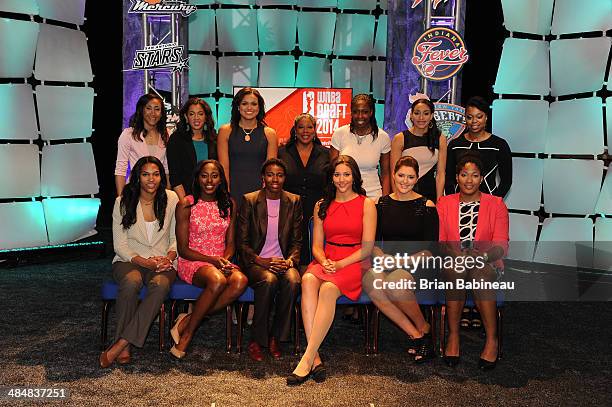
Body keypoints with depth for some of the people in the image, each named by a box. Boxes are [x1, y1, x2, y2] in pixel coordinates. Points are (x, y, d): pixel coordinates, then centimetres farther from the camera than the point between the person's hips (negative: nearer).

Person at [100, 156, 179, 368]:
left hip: (163, 263, 1)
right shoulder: (123, 202, -1)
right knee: (131, 282, -36)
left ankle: (119, 344, -31)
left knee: (160, 285, -34)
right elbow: (120, 245, -2)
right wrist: (145, 262, -15)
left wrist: (169, 257, -12)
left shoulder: (171, 199, 4)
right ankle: (125, 348, -25)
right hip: (129, 260, -1)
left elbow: (176, 237, 9)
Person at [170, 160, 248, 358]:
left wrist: (224, 260, -10)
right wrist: (212, 260, -17)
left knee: (240, 281, -30)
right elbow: (183, 249, -4)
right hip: (192, 262, -4)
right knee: (217, 280, -36)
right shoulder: (186, 205, -2)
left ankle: (187, 320, -19)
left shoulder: (229, 204, 10)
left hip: (221, 262, 4)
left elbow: (230, 243, 13)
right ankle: (187, 334, -17)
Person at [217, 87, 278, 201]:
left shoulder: (269, 134, 6)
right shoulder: (226, 131, 5)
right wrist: (226, 195, -7)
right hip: (233, 192, 0)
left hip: (259, 193, 1)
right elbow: (224, 167, 1)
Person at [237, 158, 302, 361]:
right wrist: (262, 262, -16)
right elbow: (242, 242, -2)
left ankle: (276, 338, -13)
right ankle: (257, 339, -17)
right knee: (269, 279, -34)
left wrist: (289, 261, -10)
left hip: (283, 262, 2)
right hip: (256, 262, -2)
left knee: (293, 280, -31)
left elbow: (297, 241, 10)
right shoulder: (249, 200, 1)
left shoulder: (293, 201, 8)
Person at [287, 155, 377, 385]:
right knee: (308, 280, -32)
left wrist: (340, 264, -15)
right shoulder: (322, 206, 16)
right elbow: (317, 245, 13)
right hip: (326, 261, 3)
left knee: (328, 288, -35)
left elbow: (367, 248, -2)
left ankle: (307, 359, -33)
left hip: (355, 263, -3)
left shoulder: (366, 204, 5)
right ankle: (315, 358, -35)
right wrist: (324, 262, -10)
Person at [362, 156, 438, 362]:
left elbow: (430, 248, -1)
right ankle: (415, 334, -22)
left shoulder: (426, 206, 3)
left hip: (415, 266, -3)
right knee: (370, 279, -32)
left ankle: (424, 328, -7)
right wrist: (383, 257, -9)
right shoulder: (382, 204, 13)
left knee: (394, 281, -36)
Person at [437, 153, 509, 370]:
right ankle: (453, 336, -22)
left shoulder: (496, 204, 8)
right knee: (457, 270, -35)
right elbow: (438, 241, 4)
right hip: (452, 263, 1)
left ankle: (492, 339, -23)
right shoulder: (444, 204, 12)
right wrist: (453, 253, -18)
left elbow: (501, 245, -1)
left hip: (486, 263, 0)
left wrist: (482, 255, -22)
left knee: (478, 273, -36)